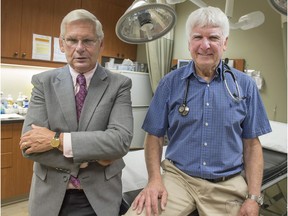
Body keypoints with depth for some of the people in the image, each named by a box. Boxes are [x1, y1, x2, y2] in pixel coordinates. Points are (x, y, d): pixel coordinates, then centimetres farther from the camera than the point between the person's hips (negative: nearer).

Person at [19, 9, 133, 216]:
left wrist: (57, 139, -21)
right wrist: (91, 158, -18)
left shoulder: (119, 84, -8)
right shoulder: (44, 82, -4)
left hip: (100, 196, -1)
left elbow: (121, 140, -20)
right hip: (50, 195, 2)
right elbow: (30, 145, -11)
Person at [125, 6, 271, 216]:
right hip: (177, 177, 0)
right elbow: (155, 135, 2)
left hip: (228, 186, 2)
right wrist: (155, 179, -12)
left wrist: (253, 197, -4)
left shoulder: (245, 85, 1)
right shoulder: (170, 82, -1)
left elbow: (252, 144, 4)